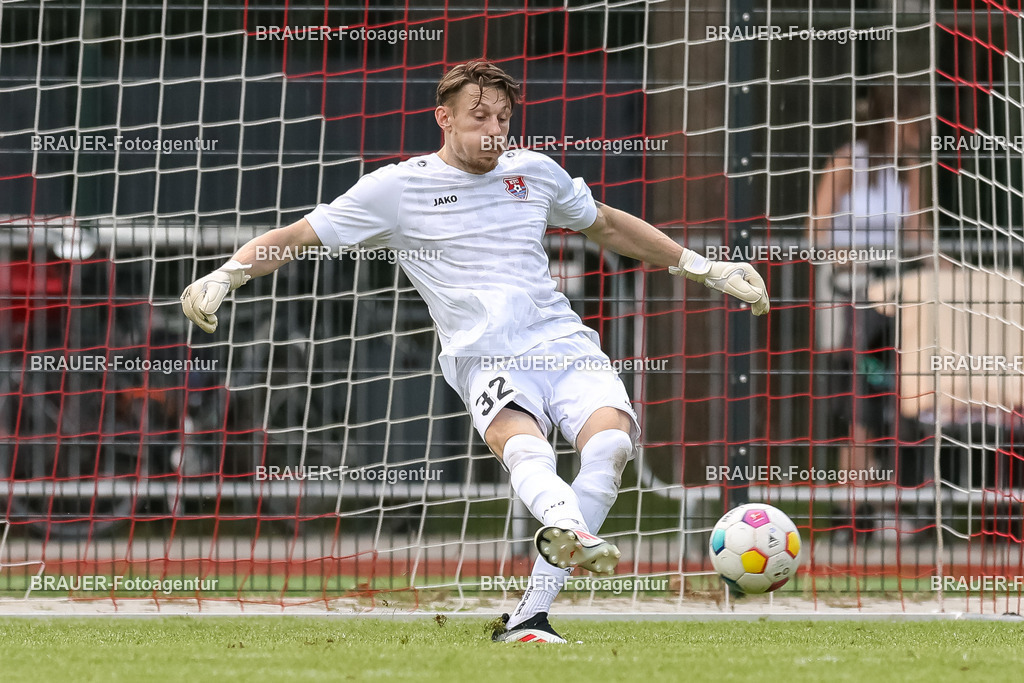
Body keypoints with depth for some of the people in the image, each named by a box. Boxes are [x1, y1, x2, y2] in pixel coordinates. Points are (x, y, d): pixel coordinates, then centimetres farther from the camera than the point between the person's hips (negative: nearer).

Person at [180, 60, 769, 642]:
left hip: (565, 341, 3)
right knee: (521, 442, -37)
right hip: (488, 358, -3)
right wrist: (224, 276, -6)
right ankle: (568, 525, -71)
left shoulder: (534, 171, 19)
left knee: (611, 440, -28)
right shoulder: (399, 188, 8)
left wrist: (705, 268, 36)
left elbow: (607, 225, 35)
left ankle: (530, 617, -29)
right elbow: (296, 237, 11)